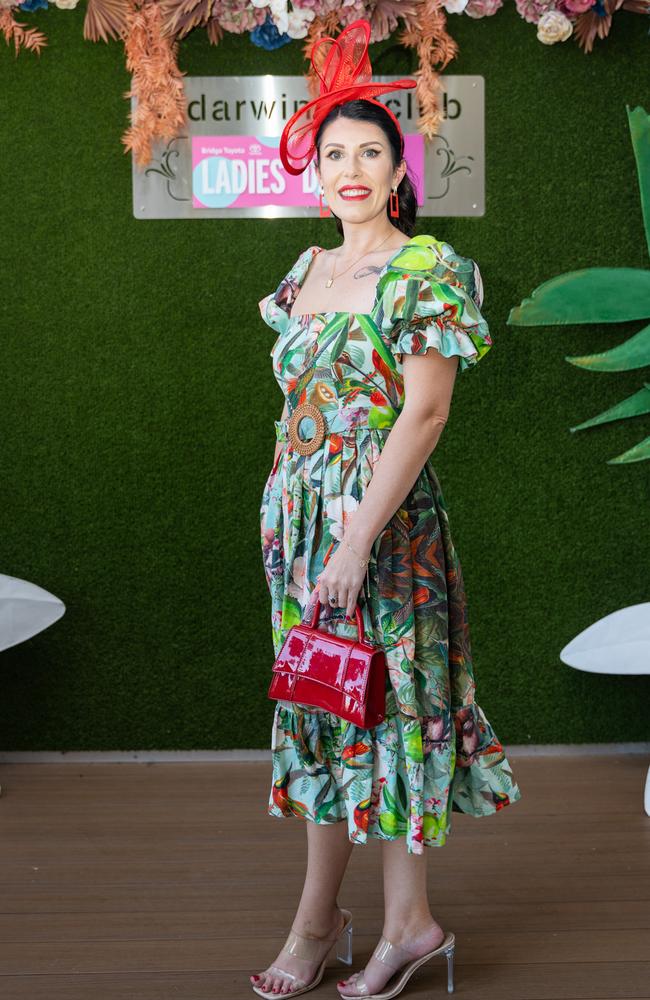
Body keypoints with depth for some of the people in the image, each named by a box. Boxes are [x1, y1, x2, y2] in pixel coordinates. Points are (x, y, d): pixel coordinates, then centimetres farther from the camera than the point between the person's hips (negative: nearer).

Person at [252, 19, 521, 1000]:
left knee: (383, 697, 0)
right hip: (299, 510, 7)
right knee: (319, 702, 10)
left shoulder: (428, 271, -9)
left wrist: (357, 539, -21)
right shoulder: (309, 268, 12)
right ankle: (320, 919, 20)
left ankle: (409, 917, 15)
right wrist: (286, 505, 14)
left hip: (384, 515, -7)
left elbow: (424, 413, -16)